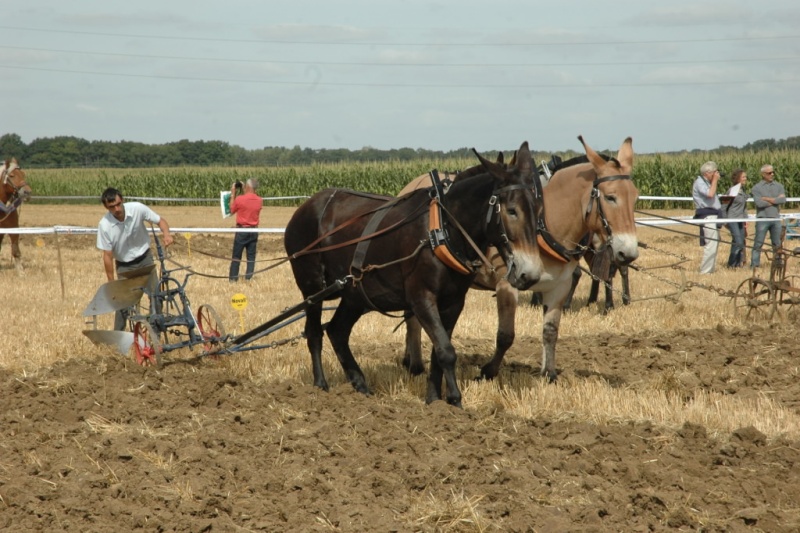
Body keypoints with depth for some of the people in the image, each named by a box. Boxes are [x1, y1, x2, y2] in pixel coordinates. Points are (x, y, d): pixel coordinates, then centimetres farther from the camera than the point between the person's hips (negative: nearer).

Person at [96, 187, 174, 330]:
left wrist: (166, 233, -33)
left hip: (145, 258, 2)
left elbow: (160, 220, -10)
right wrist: (111, 283, -16)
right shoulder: (104, 226, -25)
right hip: (124, 265, -2)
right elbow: (107, 256, -19)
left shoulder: (137, 209, -22)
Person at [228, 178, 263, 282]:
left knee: (236, 256, 4)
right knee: (251, 257, 7)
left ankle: (232, 279, 4)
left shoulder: (239, 199, -13)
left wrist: (233, 194, 8)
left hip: (241, 230, -3)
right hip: (254, 231, 3)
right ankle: (248, 278, 4)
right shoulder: (259, 201, -1)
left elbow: (232, 210, 3)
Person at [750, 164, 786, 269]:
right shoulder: (757, 188, -1)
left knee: (777, 244, 9)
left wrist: (767, 199, -10)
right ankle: (754, 264, -2)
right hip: (762, 219, -4)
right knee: (758, 243, -4)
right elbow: (759, 203, -15)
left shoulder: (778, 186, 10)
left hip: (776, 218, 4)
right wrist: (776, 200, -7)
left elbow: (783, 200, -5)